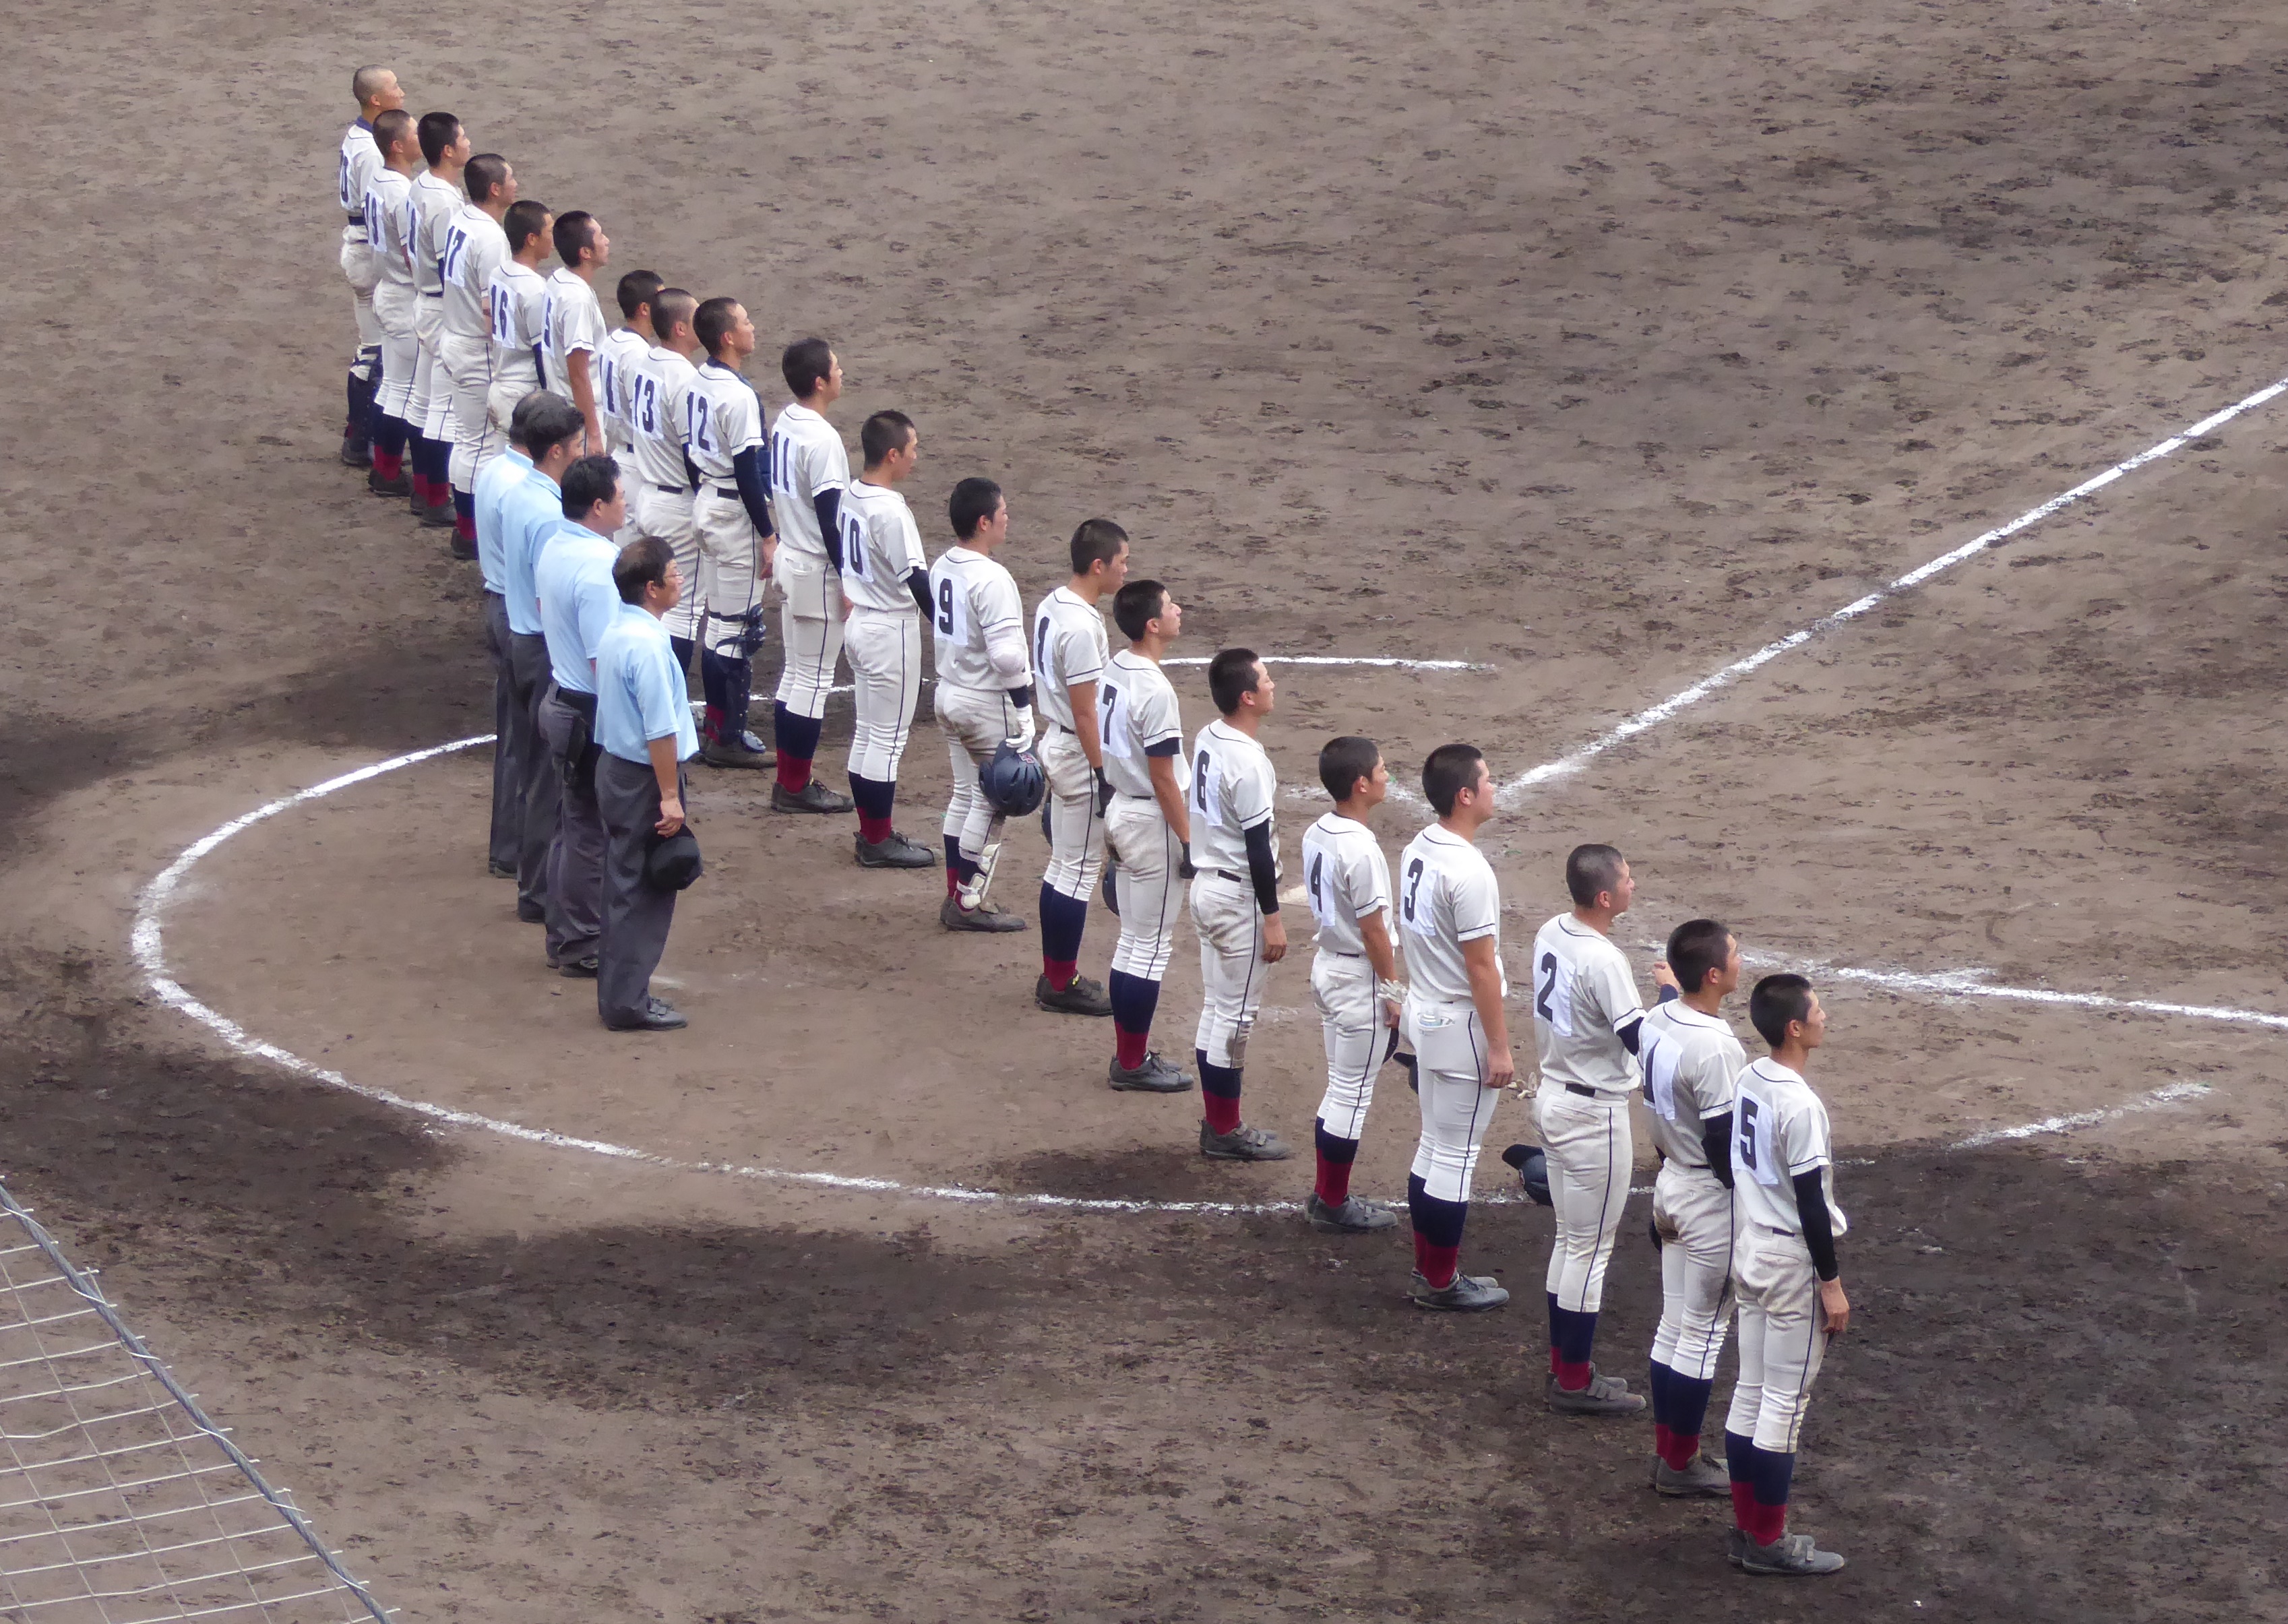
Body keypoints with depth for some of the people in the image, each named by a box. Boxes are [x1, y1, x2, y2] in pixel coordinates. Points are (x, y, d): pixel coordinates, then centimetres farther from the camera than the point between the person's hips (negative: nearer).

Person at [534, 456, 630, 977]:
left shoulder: (554, 550, 3)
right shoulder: (596, 569, -26)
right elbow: (605, 661, -25)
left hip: (561, 697, 9)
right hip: (591, 715, -9)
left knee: (572, 826, 19)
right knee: (591, 835, 3)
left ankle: (565, 936, 29)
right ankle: (582, 948, 13)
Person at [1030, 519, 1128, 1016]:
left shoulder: (1050, 606, 4)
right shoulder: (1081, 627, -24)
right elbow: (1085, 712, -22)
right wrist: (1105, 777, -18)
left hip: (1055, 746, 10)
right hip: (1081, 756, -10)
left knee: (1063, 865, 17)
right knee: (1080, 870, 0)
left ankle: (1056, 976, 24)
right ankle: (1062, 985, 8)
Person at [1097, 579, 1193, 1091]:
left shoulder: (1112, 670, 3)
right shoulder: (1154, 691, -24)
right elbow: (1163, 777, -21)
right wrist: (1188, 840, -14)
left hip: (1120, 811, 9)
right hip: (1152, 821, -9)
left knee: (1133, 941, 17)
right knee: (1151, 946, 1)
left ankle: (1130, 1053, 24)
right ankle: (1134, 1065, 8)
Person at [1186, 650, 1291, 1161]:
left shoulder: (1207, 739, 3)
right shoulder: (1249, 763, -24)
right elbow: (1258, 846, -20)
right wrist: (1273, 918, -15)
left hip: (1207, 885, 9)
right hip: (1241, 898, -9)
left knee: (1215, 1009, 15)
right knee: (1235, 1015, 1)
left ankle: (1216, 1121, 24)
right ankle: (1225, 1132, 9)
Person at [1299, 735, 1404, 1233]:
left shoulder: (1316, 834, 2)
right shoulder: (1360, 850, -25)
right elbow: (1373, 929, -20)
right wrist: (1393, 989, -10)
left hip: (1327, 964, 9)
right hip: (1361, 979, -9)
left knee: (1341, 1088, 18)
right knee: (1352, 1093, 3)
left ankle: (1326, 1195, 24)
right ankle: (1334, 1204, 11)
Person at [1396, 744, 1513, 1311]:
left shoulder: (1417, 851, 3)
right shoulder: (1469, 873, -25)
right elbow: (1481, 967, -22)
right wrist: (1499, 1047, -16)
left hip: (1424, 1010, 9)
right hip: (1462, 1024, -9)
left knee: (1433, 1146, 18)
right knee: (1456, 1156, 2)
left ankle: (1428, 1269, 27)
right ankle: (1442, 1283, 11)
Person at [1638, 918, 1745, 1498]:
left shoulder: (1656, 1022, 0)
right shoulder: (1715, 1048, -27)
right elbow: (1723, 1142, -23)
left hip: (1671, 1183, 9)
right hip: (1711, 1196, -9)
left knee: (1674, 1324, 17)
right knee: (1703, 1331, 3)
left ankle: (1667, 1451, 25)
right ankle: (1681, 1464, 12)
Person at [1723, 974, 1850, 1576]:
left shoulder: (1747, 1082, 3)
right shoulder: (1800, 1105, -24)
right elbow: (1811, 1203, -21)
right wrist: (1832, 1283, -14)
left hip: (1749, 1255, 9)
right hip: (1793, 1265, -9)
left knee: (1750, 1391, 14)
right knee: (1786, 1401, 1)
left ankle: (1747, 1526, 22)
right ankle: (1768, 1541, 8)